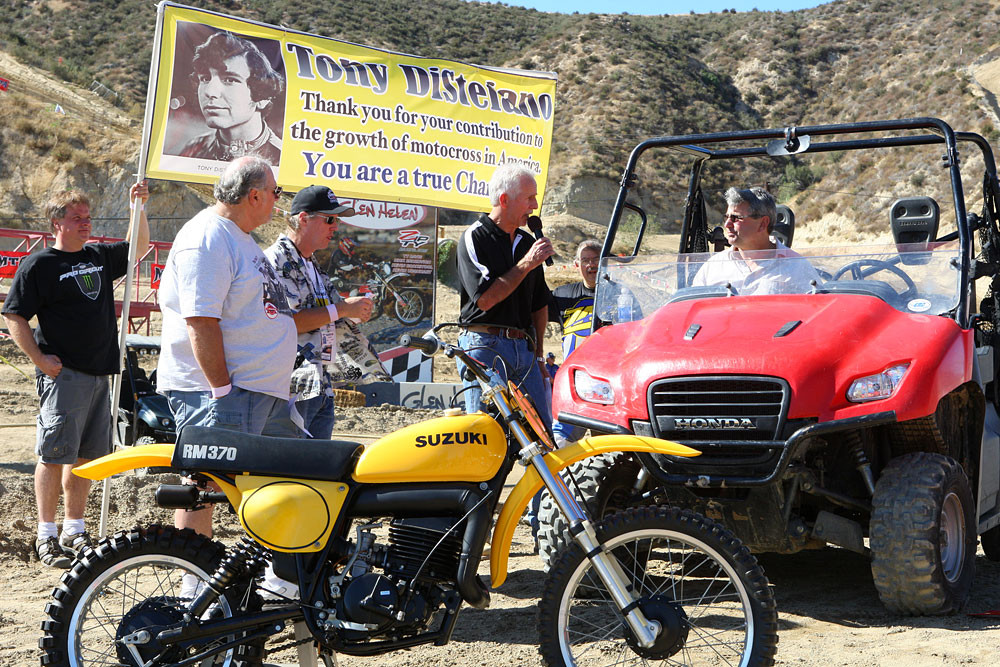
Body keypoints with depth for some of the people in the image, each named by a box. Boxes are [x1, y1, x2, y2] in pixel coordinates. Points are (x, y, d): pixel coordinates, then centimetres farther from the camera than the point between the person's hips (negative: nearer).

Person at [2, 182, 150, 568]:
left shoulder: (99, 257, 14)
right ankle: (46, 537, 2)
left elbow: (139, 247, 24)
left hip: (99, 373, 7)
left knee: (86, 456, 10)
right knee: (54, 456, -5)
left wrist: (138, 209, 8)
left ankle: (75, 531, 19)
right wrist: (39, 358, -12)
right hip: (62, 376, -7)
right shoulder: (38, 265, -5)